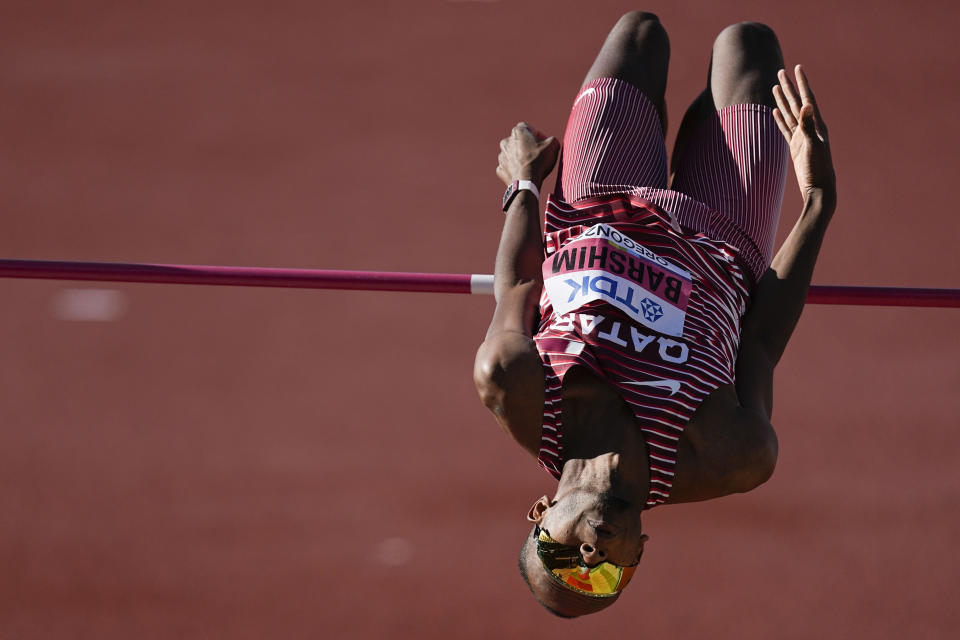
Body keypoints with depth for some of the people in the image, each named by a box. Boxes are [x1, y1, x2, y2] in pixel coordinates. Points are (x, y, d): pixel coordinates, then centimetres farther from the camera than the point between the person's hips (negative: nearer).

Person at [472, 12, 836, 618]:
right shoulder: (731, 462, -42)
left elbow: (513, 292, -23)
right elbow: (760, 344, -22)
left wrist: (524, 183, -4)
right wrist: (819, 200, -18)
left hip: (595, 219, 1)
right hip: (719, 252, -1)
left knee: (640, 29, 22)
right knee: (745, 41, 19)